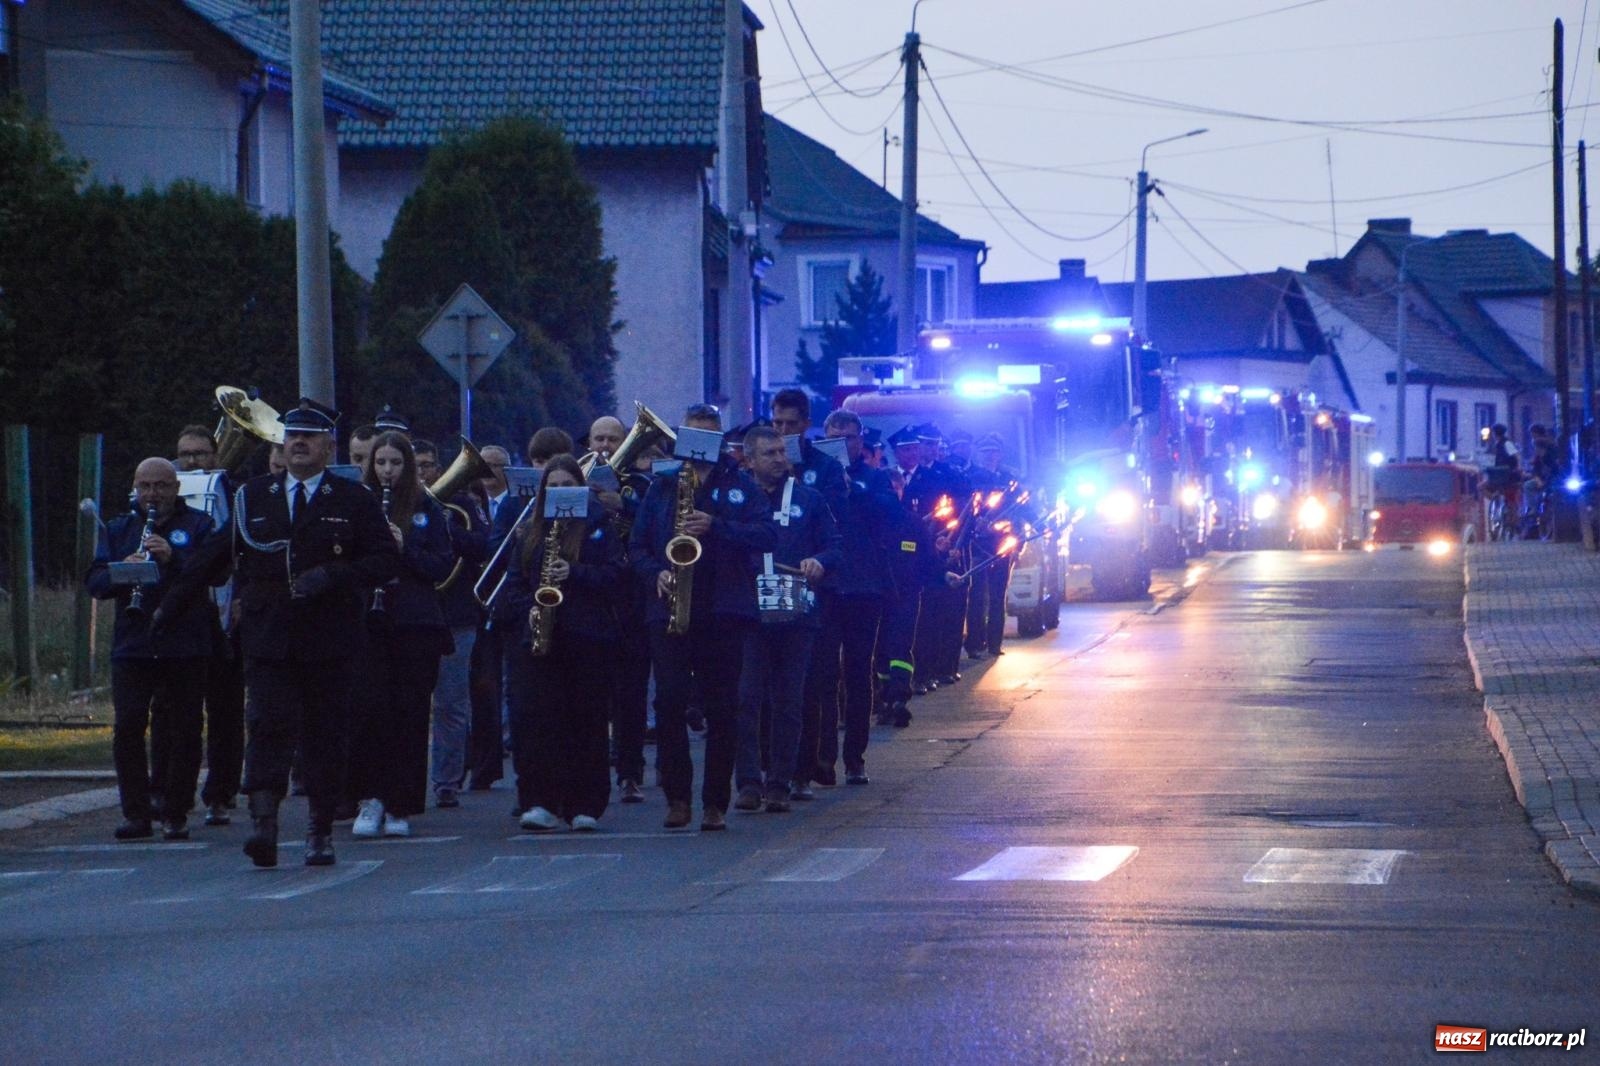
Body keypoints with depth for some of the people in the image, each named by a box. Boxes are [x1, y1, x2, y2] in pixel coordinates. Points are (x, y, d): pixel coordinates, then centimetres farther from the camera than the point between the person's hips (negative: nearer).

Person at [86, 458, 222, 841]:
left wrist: (173, 558, -22)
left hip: (185, 648, -2)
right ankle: (135, 814, -3)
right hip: (131, 647, 2)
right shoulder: (119, 529, 16)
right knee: (127, 728, -8)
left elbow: (217, 571, -8)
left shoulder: (198, 526, 7)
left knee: (183, 733, 0)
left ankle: (175, 816, 7)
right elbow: (94, 581, 7)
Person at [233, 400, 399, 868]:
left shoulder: (354, 500, 6)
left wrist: (332, 576, -14)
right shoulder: (252, 496, 13)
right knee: (268, 725, -12)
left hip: (328, 640, -1)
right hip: (267, 639, 1)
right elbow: (232, 556, 21)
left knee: (325, 734, 3)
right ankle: (263, 821, -19)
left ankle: (321, 830, 11)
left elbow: (386, 560, -1)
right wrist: (244, 594, 5)